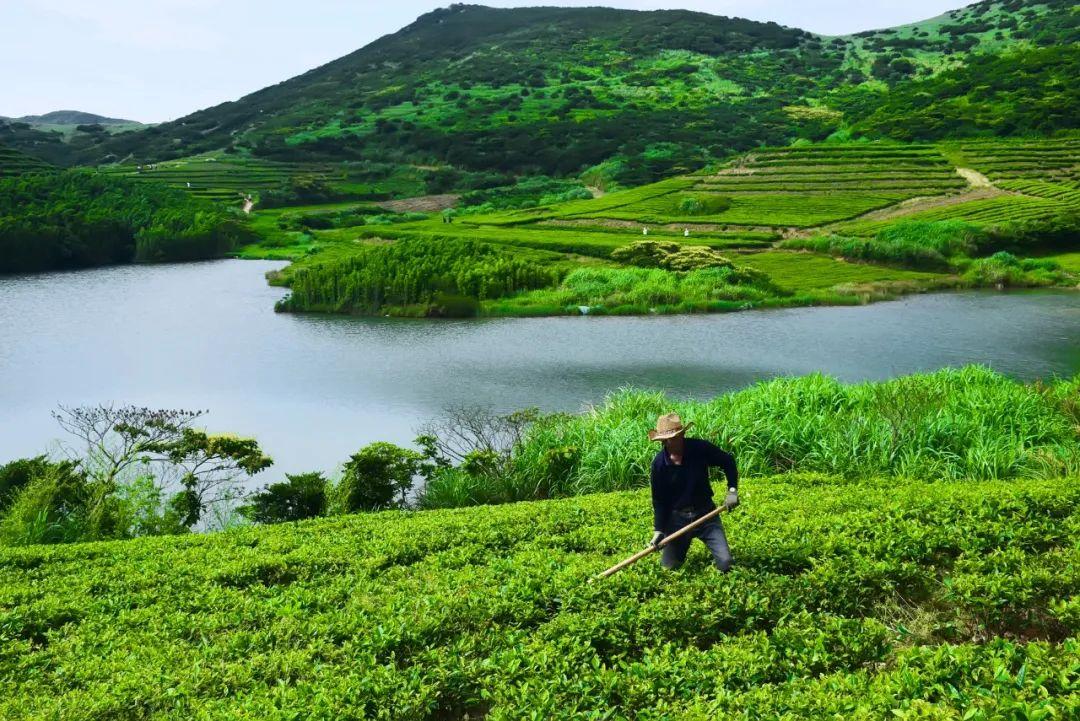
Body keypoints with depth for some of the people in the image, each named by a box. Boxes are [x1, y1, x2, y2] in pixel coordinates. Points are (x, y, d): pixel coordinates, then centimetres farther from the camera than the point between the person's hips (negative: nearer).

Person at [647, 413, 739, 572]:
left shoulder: (700, 448, -16)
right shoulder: (659, 463, -13)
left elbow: (728, 461, 1)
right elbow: (659, 500, -4)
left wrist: (732, 490, -7)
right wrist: (658, 530, -9)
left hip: (705, 514, -1)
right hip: (676, 517, 1)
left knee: (725, 564, -10)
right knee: (668, 567, 3)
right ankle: (681, 546, 36)